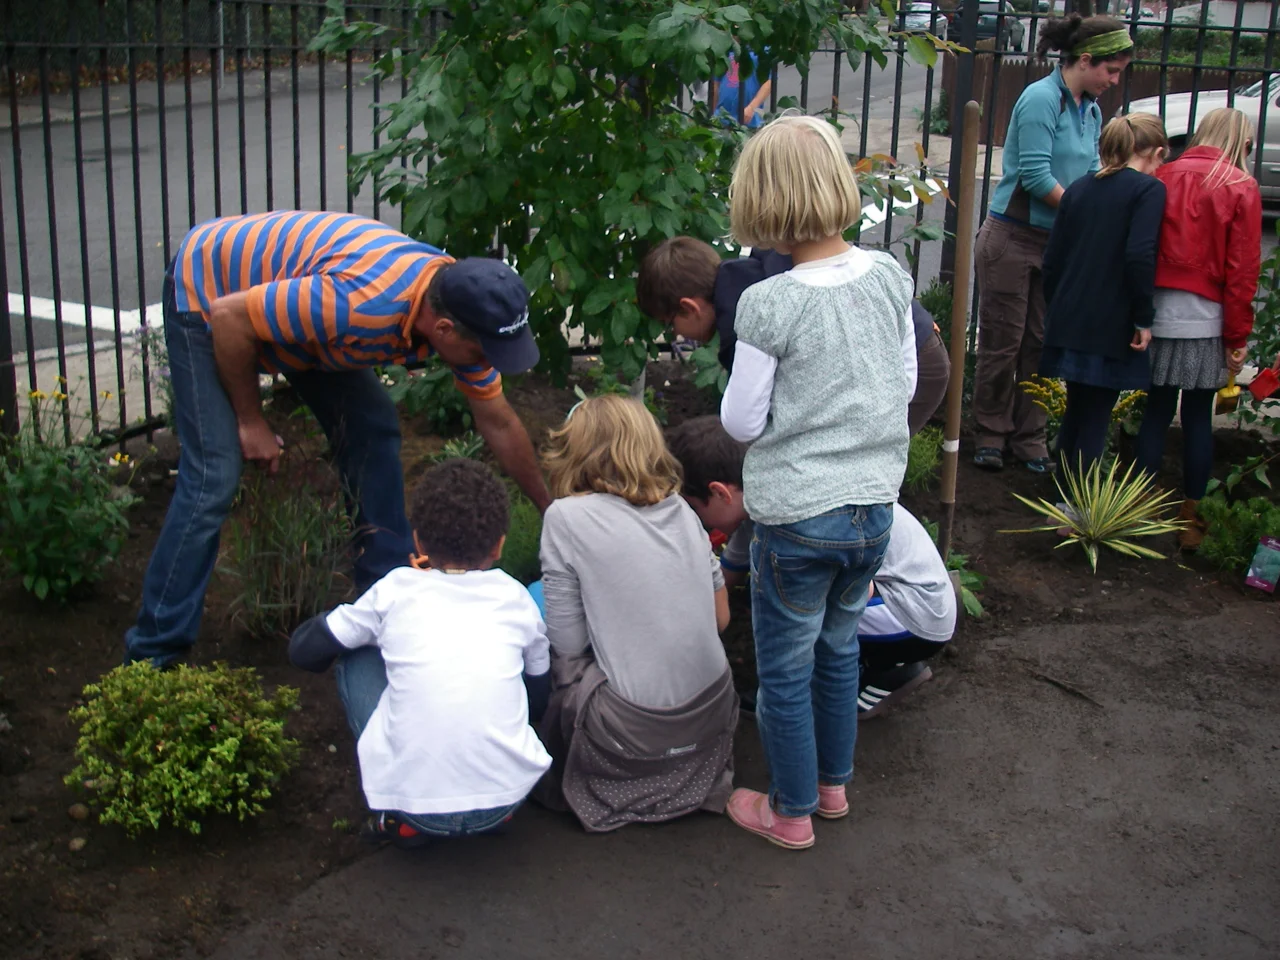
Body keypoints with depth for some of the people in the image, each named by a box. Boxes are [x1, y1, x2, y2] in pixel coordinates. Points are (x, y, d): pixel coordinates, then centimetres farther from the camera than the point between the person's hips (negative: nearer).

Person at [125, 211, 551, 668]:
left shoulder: (460, 307, -17)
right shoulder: (359, 302, -42)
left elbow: (498, 424, -1)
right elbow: (229, 317, -30)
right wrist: (250, 420, -17)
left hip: (288, 283, 7)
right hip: (208, 293, -7)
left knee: (373, 429, -1)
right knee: (214, 479, -14)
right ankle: (152, 654, -5)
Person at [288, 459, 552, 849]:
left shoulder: (397, 590, 3)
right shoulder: (516, 599, 8)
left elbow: (303, 648, 13)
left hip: (412, 806, -2)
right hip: (507, 798, 3)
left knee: (358, 657, 19)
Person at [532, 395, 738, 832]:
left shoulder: (567, 517, -8)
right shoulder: (680, 509, 7)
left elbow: (568, 643, -7)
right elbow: (720, 618, 13)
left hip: (636, 734, -6)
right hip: (713, 717, 6)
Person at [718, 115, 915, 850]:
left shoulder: (768, 304, -19)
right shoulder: (891, 278, -4)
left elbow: (742, 421, -11)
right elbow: (907, 385, 7)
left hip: (799, 514, -6)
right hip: (875, 501, 6)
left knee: (786, 670, 12)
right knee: (840, 648, 25)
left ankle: (793, 812, 26)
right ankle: (835, 783, 41)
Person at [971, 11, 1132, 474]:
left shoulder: (1091, 110, 11)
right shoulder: (1042, 98, -14)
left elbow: (1091, 175, 11)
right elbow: (1035, 176, -19)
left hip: (1056, 242, 7)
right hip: (1013, 239, -7)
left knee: (1042, 344, 9)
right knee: (1002, 343, 2)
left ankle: (1029, 438, 18)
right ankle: (990, 436, 15)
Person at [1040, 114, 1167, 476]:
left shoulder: (1079, 188, 12)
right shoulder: (1148, 189, -7)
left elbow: (1052, 258, 11)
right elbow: (1139, 256, -19)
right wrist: (1143, 318, -12)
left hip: (1068, 323, 6)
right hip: (1110, 328, -6)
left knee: (1076, 411, 19)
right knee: (1095, 419, 1)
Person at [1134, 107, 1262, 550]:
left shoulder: (1165, 176, 3)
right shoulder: (1241, 187, -4)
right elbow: (1242, 268, -6)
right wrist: (1238, 336, -1)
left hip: (1158, 310, 2)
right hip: (1206, 317, -2)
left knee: (1156, 410, 10)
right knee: (1198, 417, 6)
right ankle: (1190, 519, 14)